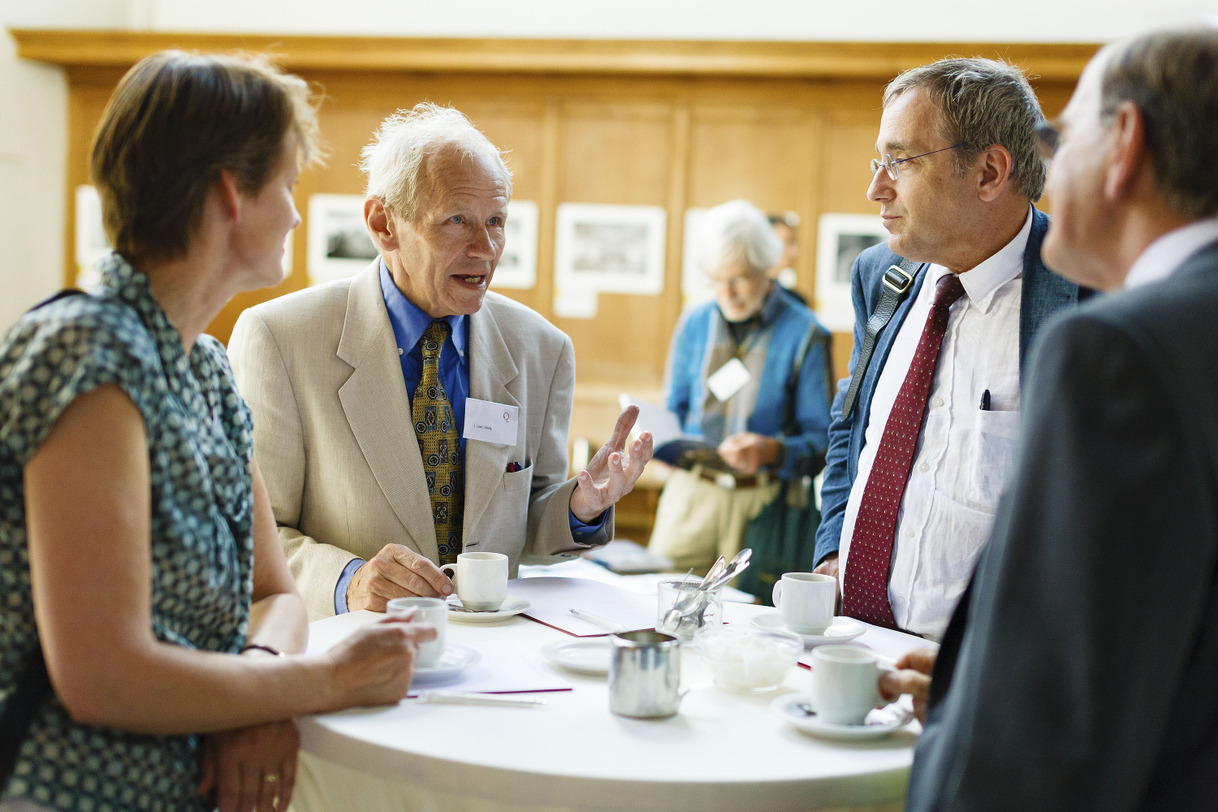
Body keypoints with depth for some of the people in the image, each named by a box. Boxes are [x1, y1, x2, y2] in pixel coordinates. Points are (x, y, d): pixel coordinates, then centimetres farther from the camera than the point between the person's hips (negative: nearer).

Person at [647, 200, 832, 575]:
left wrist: (772, 451, -23)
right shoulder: (695, 323, 11)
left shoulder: (805, 335, -3)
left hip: (762, 502, -3)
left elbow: (822, 442, -5)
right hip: (691, 491, 3)